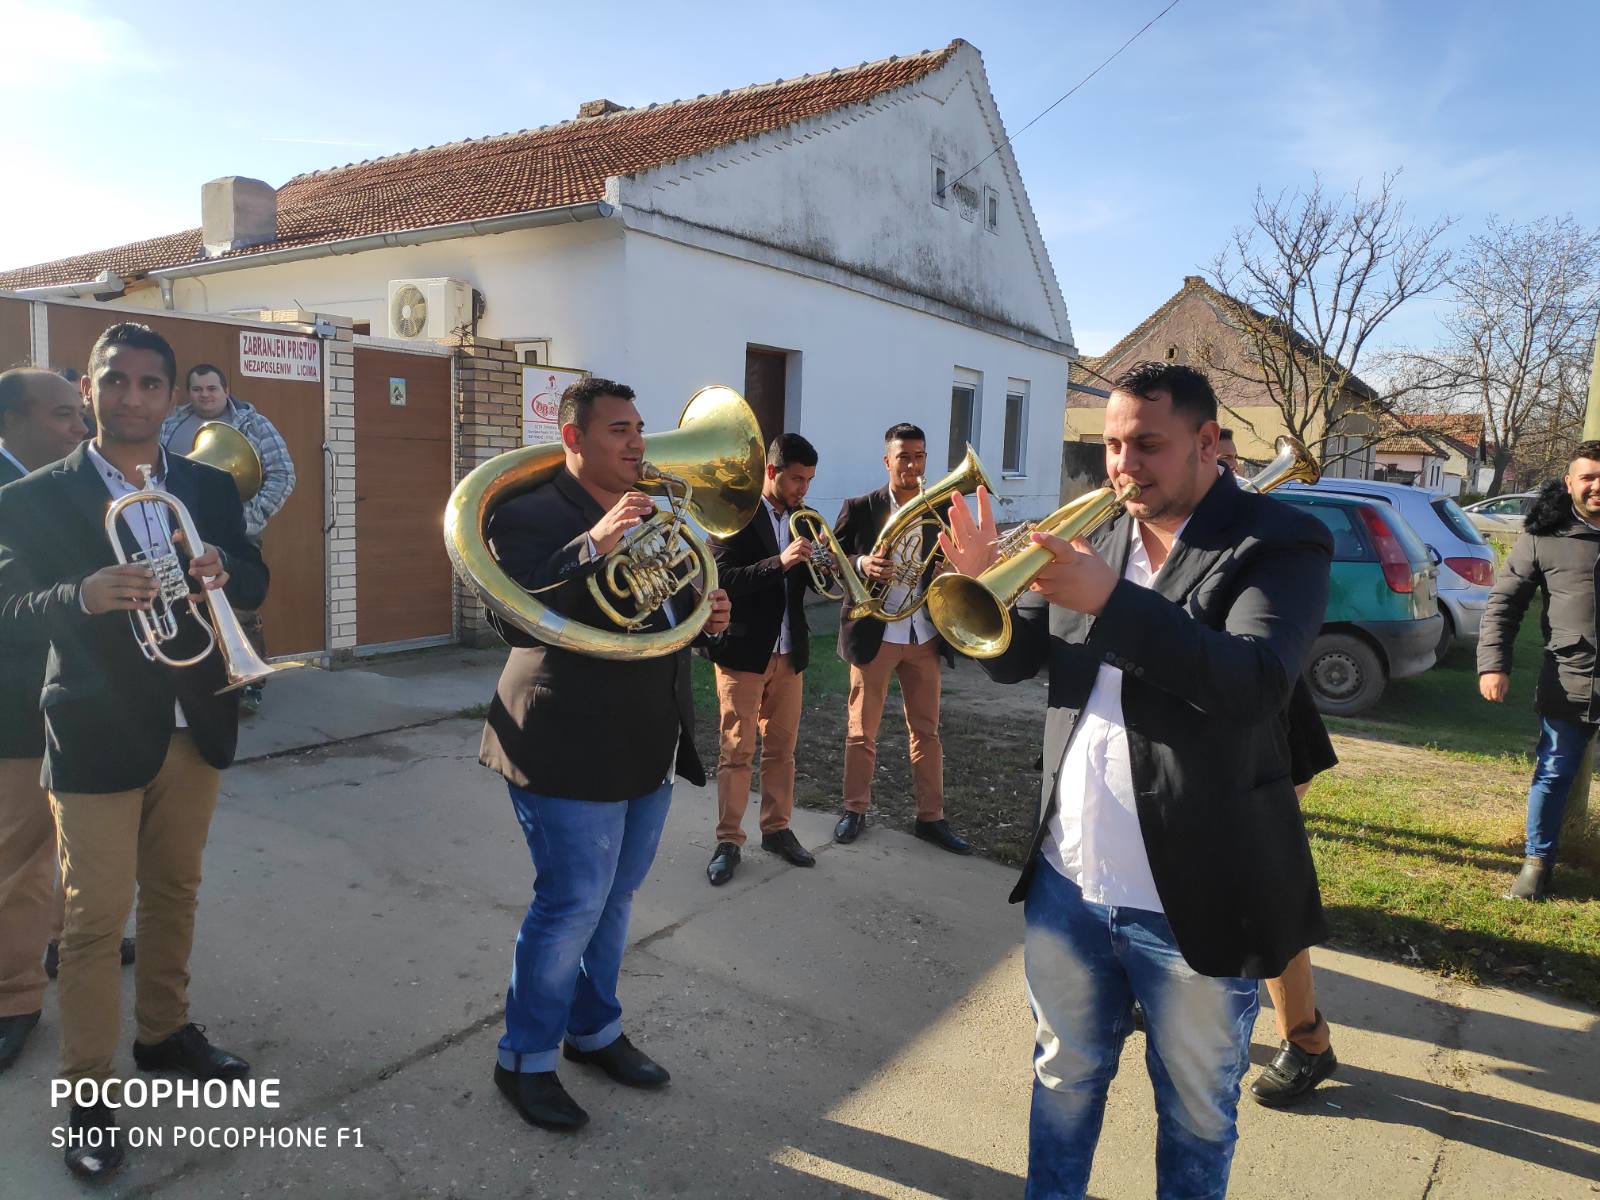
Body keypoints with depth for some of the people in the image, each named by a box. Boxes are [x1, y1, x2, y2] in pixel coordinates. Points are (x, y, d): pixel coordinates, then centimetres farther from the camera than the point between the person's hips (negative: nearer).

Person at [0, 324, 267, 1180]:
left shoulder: (211, 488, 5)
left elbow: (255, 583, 4)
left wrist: (222, 572, -19)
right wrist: (81, 596, -30)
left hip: (194, 727, 4)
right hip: (99, 733, -4)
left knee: (173, 893, 18)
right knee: (95, 918, 3)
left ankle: (164, 1032, 37)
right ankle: (88, 1095, 16)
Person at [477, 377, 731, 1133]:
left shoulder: (650, 517, 13)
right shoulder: (529, 517, -12)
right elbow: (517, 622, -25)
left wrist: (706, 618, -1)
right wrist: (593, 548, -33)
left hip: (648, 747, 8)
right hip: (572, 750, -8)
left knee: (613, 900, 18)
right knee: (572, 905, 0)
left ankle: (594, 1030, 37)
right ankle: (524, 1061, 20)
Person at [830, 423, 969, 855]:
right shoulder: (860, 508, -4)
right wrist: (861, 564, -21)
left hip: (924, 636, 3)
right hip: (873, 635, -2)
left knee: (927, 731, 10)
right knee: (862, 732, 8)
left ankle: (931, 817, 21)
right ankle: (855, 810, 24)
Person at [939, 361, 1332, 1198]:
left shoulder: (1278, 545, -10)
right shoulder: (1094, 537, 5)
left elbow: (1257, 682, -26)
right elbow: (1012, 660, 5)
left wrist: (1110, 599, -36)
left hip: (1193, 900, -4)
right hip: (1068, 884, 4)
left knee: (1196, 1115, 18)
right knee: (1064, 1079, 23)